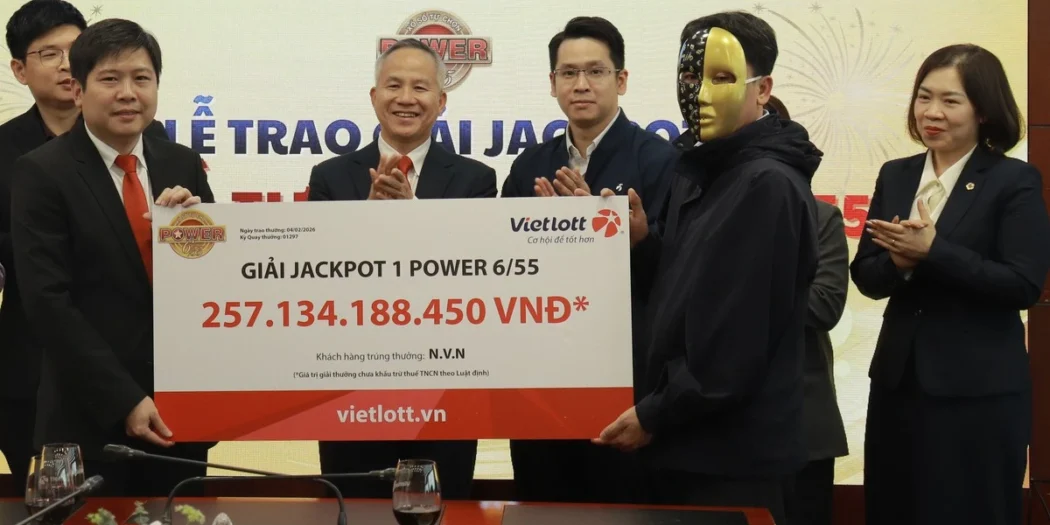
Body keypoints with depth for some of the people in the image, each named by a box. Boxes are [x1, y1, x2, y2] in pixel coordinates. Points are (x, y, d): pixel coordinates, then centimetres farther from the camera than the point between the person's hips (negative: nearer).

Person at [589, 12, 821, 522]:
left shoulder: (769, 184, -16)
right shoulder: (698, 170, 12)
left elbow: (740, 334, -21)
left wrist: (654, 414, -14)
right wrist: (642, 242, -2)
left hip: (731, 449, -9)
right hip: (684, 439, 9)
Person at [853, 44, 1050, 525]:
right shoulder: (895, 175, 8)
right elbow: (865, 277, 6)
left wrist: (932, 251, -21)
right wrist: (899, 261, -16)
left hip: (979, 390, -5)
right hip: (898, 379, 5)